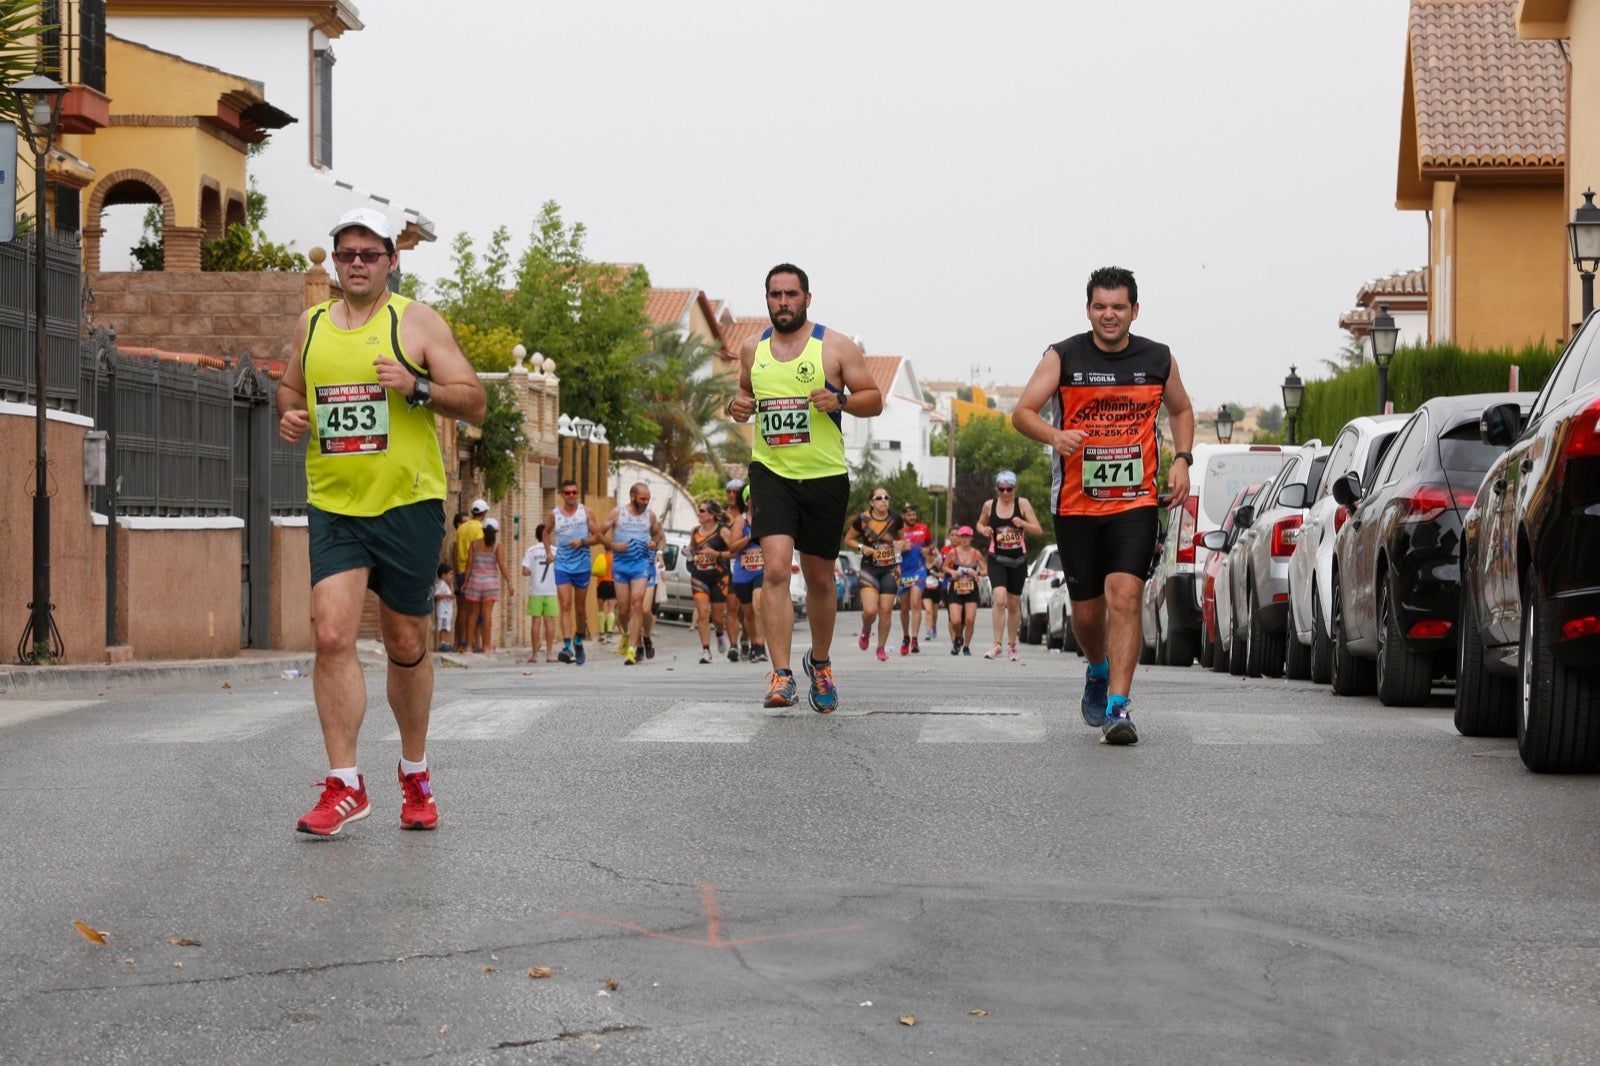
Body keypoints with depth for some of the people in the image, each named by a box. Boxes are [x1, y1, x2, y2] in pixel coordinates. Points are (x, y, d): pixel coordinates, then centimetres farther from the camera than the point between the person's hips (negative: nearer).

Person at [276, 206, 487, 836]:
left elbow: (475, 403, -4)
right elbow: (291, 388, 27)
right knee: (332, 635, -14)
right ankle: (345, 785, -10)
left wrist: (416, 386, -20)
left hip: (408, 504, -2)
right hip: (333, 504, 2)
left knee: (406, 644, 8)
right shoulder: (311, 325, 11)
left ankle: (415, 772, 28)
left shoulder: (418, 322, -1)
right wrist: (290, 417, 4)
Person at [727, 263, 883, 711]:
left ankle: (820, 661, 36)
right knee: (775, 569, -18)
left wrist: (840, 400, -20)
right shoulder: (752, 349, 8)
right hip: (771, 474, 1)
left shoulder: (836, 346, -1)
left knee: (820, 578, 12)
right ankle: (781, 675, -20)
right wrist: (736, 405, 1)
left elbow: (874, 400, -1)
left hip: (825, 477, -1)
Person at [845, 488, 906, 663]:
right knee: (870, 610, -15)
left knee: (886, 610, -2)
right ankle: (866, 631, 20)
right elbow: (848, 540, 6)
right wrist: (862, 547, -12)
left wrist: (901, 544, -5)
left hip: (890, 570, 2)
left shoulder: (895, 519, 1)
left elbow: (901, 539, 18)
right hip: (869, 568, -2)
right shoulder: (862, 519, -5)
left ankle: (881, 648, 14)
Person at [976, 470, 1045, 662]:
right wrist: (983, 530, -5)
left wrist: (1023, 524, -23)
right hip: (997, 559, -1)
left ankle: (1012, 645, 25)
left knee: (1014, 604, 9)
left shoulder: (1022, 504, -4)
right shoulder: (989, 505, 0)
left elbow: (1039, 531, -4)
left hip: (1018, 560, 1)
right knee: (1000, 599, -20)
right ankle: (997, 645, -18)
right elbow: (980, 524, 18)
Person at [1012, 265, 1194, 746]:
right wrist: (1054, 436, -28)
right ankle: (1098, 672, 41)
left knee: (1124, 596, -18)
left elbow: (1181, 410, 21)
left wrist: (1182, 460, 5)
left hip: (1135, 502, 0)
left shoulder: (1158, 359, 4)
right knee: (1087, 609, 8)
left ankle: (1117, 706, -18)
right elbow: (1022, 412, -7)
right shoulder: (1062, 358, -2)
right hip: (1076, 503, 0)